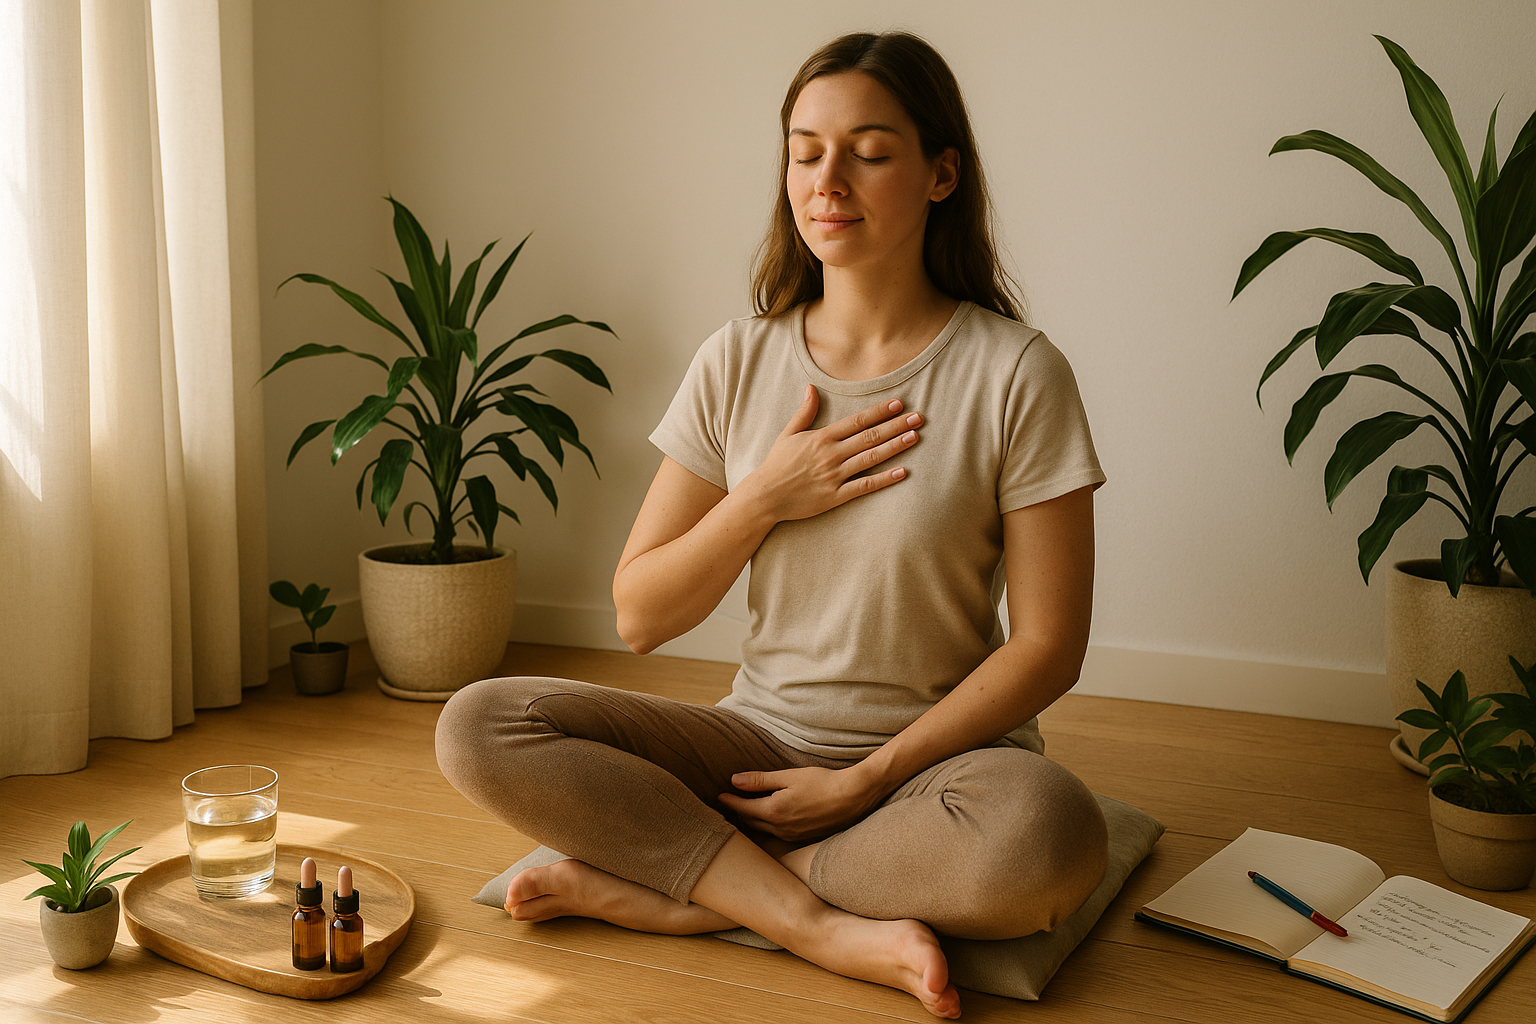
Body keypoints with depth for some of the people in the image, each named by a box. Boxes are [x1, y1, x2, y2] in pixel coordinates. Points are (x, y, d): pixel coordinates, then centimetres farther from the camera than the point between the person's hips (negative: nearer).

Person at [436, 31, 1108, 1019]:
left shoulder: (1016, 374, -8)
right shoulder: (739, 362, 2)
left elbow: (1047, 646, -9)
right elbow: (639, 618, 3)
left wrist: (866, 781, -14)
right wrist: (765, 499, -12)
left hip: (934, 754, -2)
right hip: (758, 741, 3)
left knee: (1047, 841, -37)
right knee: (479, 728, -17)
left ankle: (659, 887, -19)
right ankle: (833, 929, -21)